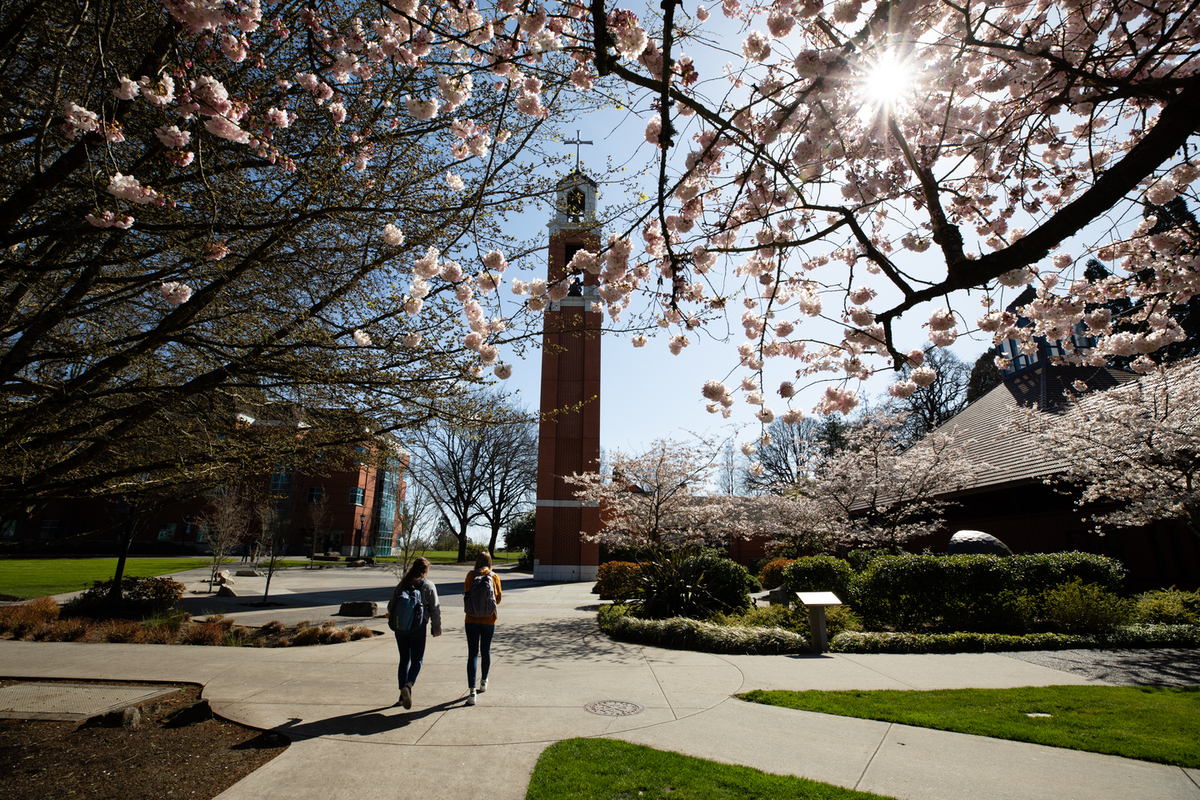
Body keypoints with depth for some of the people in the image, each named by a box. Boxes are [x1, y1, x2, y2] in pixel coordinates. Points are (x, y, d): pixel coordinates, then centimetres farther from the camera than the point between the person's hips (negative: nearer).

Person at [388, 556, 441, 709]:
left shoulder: (402, 584, 5)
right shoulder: (429, 586, -3)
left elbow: (391, 605, 10)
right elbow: (434, 609, -3)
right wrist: (436, 628, 6)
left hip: (400, 627, 3)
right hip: (418, 628, -3)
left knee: (404, 659, 14)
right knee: (417, 660, 6)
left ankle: (403, 696, 17)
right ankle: (408, 685, -19)